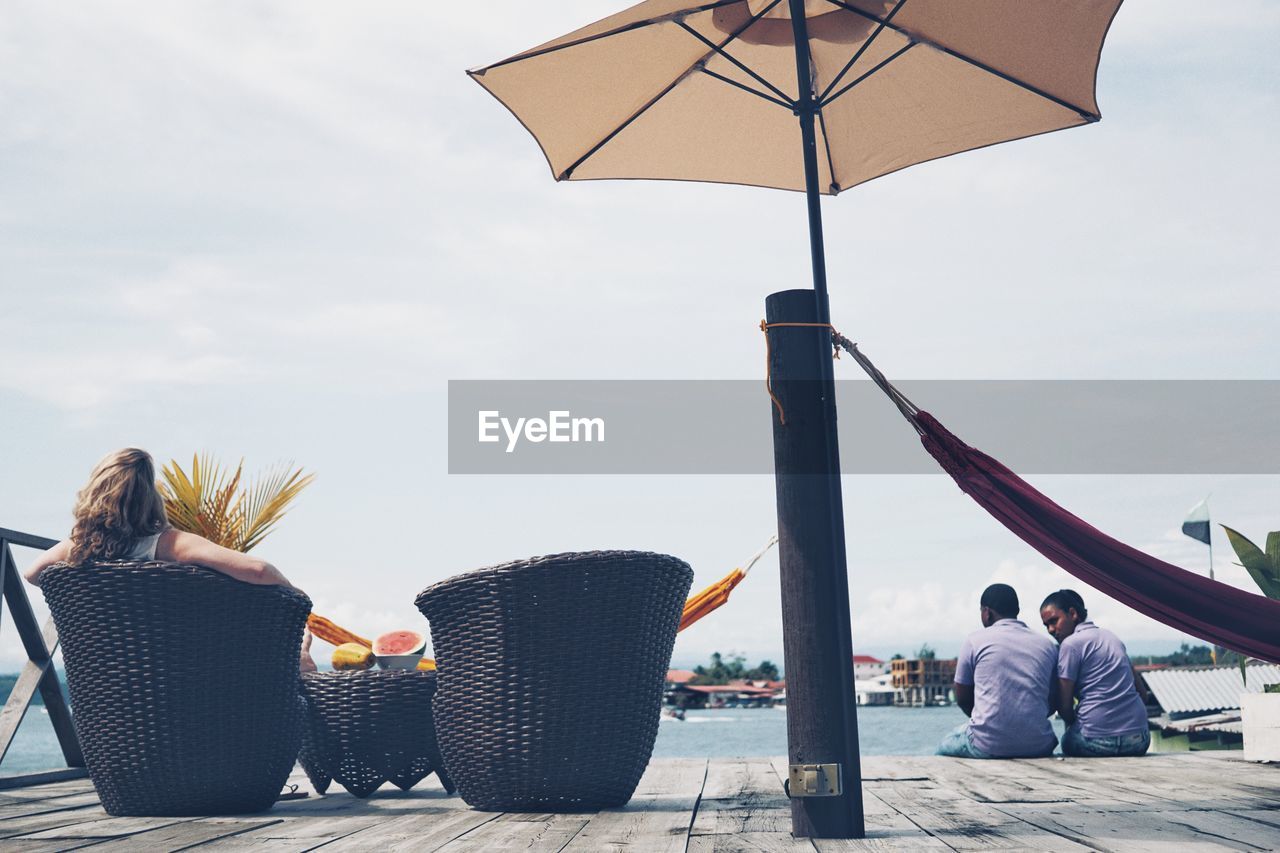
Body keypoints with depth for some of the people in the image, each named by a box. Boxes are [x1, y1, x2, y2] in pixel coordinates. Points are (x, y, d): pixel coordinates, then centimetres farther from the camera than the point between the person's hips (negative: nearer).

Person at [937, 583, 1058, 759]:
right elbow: (1053, 703, 13)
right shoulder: (1048, 645, 9)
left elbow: (962, 699, 8)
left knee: (944, 746, 27)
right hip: (1038, 747, 3)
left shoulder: (975, 641, 1)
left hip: (987, 746, -3)